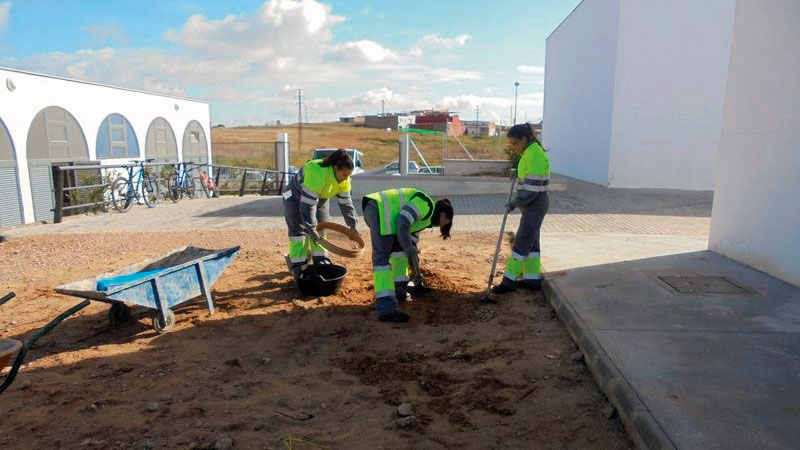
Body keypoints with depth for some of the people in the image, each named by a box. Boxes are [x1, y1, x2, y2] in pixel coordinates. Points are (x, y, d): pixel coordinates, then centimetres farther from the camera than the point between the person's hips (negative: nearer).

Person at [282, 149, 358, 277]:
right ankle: (298, 268, -10)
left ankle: (322, 262, 14)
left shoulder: (344, 180, -18)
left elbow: (346, 202, -8)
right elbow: (308, 204, -39)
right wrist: (311, 228, -39)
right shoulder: (317, 174, -41)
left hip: (320, 199, 7)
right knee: (299, 230, -12)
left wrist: (352, 223, -10)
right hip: (296, 197, -7)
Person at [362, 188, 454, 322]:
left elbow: (412, 237, 36)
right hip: (380, 211, -11)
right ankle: (386, 306, -24)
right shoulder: (426, 205, -5)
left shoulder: (425, 217, 27)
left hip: (371, 210, 11)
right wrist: (409, 249, -6)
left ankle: (399, 289, 23)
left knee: (399, 247, 22)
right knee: (382, 257, -18)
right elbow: (402, 223, -15)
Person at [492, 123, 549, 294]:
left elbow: (532, 188, -24)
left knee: (522, 242, -5)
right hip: (531, 204, 10)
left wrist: (514, 203, -17)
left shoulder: (535, 156, -21)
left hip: (535, 206, -10)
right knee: (531, 241, 12)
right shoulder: (530, 153, 10)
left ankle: (509, 280, 2)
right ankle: (533, 279, 19)